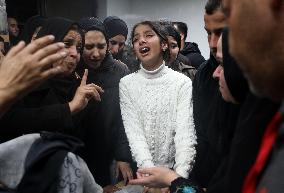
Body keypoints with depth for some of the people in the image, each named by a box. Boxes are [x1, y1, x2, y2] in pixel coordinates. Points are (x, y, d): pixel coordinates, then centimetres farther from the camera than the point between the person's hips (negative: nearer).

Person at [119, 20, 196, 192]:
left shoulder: (182, 82, -7)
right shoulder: (126, 83, -2)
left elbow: (185, 132, -14)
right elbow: (134, 132, -10)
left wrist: (180, 175, -28)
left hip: (173, 171, -1)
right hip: (140, 172, 1)